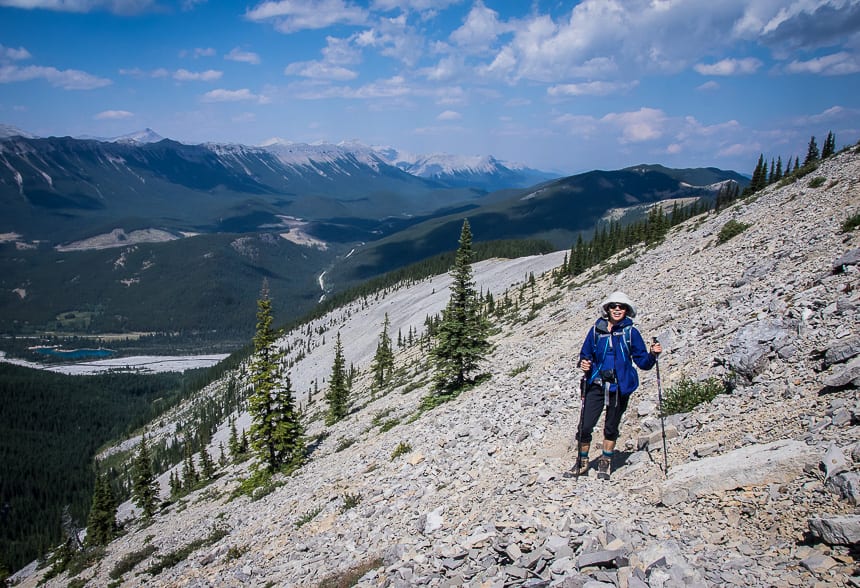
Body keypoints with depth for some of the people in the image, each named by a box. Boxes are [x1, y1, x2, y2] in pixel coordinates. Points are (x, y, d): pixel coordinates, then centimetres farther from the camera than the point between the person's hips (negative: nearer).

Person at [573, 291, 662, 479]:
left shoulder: (631, 332, 1)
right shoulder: (596, 330, 3)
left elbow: (643, 362, 2)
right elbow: (585, 354, 13)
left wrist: (653, 354, -16)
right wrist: (584, 364, -8)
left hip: (620, 387, 0)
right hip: (596, 385, 0)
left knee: (611, 427, 12)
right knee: (584, 427, -6)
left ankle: (605, 462, 31)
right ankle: (582, 461, 15)